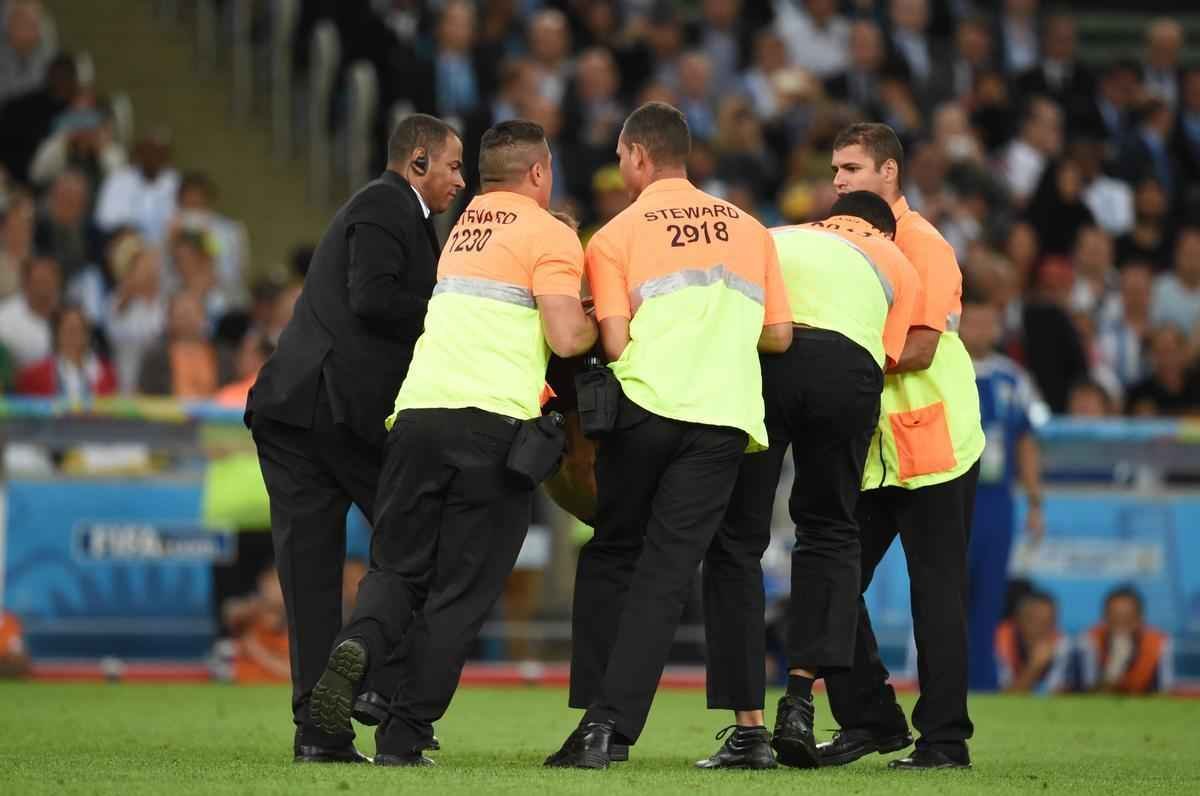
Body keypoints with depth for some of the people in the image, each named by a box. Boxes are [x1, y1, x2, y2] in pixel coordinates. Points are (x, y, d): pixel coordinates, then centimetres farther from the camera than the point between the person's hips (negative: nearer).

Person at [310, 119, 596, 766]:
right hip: (495, 422, -5)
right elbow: (566, 338, -11)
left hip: (418, 413, 5)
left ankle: (358, 646, -19)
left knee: (398, 566, 13)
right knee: (459, 591, 2)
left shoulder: (464, 227, 21)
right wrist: (603, 325, 9)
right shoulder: (549, 236, 0)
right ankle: (403, 737, -2)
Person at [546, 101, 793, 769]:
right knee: (666, 575, 0)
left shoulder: (616, 236, 4)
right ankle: (615, 727, -10)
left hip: (645, 406, -2)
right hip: (724, 419, 2)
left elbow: (615, 343, -5)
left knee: (611, 559, 13)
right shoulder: (751, 230, 15)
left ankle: (594, 717, 5)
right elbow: (779, 335, 14)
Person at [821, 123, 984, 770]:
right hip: (869, 449, 7)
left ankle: (944, 738, 0)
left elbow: (919, 349, -18)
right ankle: (870, 719, 14)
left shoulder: (922, 245, -10)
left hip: (931, 446, -7)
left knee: (936, 593, -4)